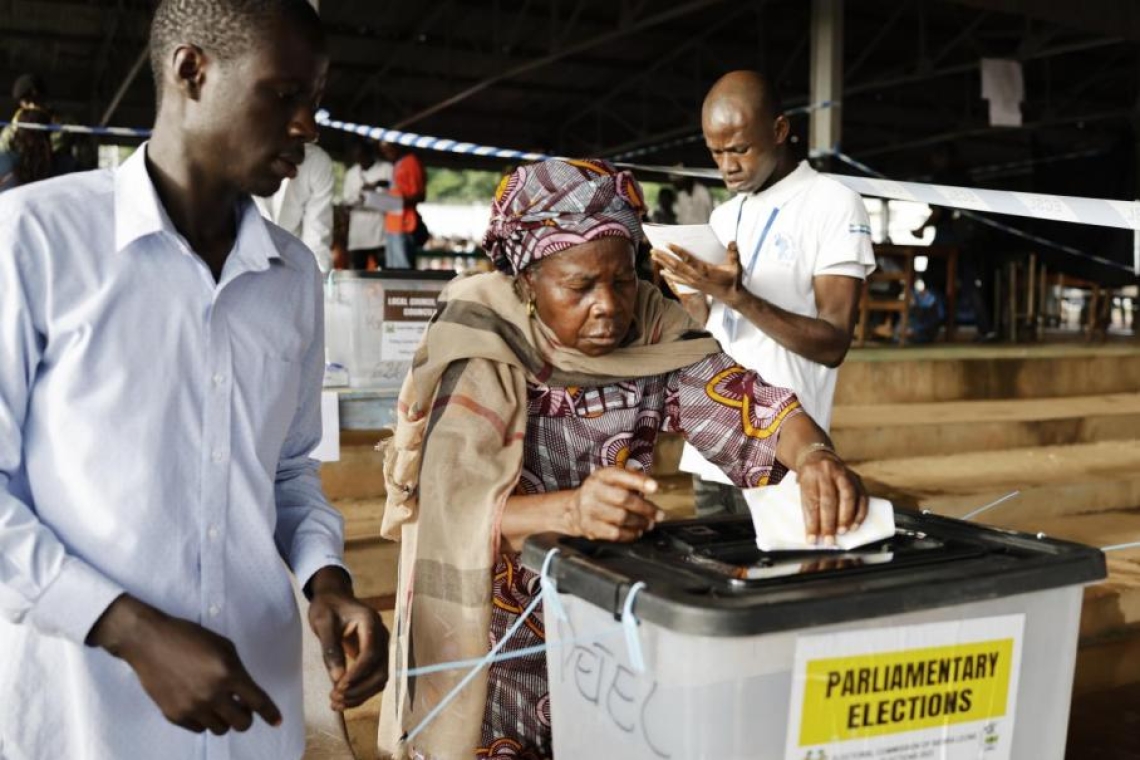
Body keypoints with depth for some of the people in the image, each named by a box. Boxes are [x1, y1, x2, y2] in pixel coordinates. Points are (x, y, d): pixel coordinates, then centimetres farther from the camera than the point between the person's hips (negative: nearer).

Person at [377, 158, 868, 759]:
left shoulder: (649, 326, -8)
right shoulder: (480, 348, -20)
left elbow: (747, 404, -15)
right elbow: (451, 509, -30)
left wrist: (814, 456, -37)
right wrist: (571, 510, -48)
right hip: (498, 634, -3)